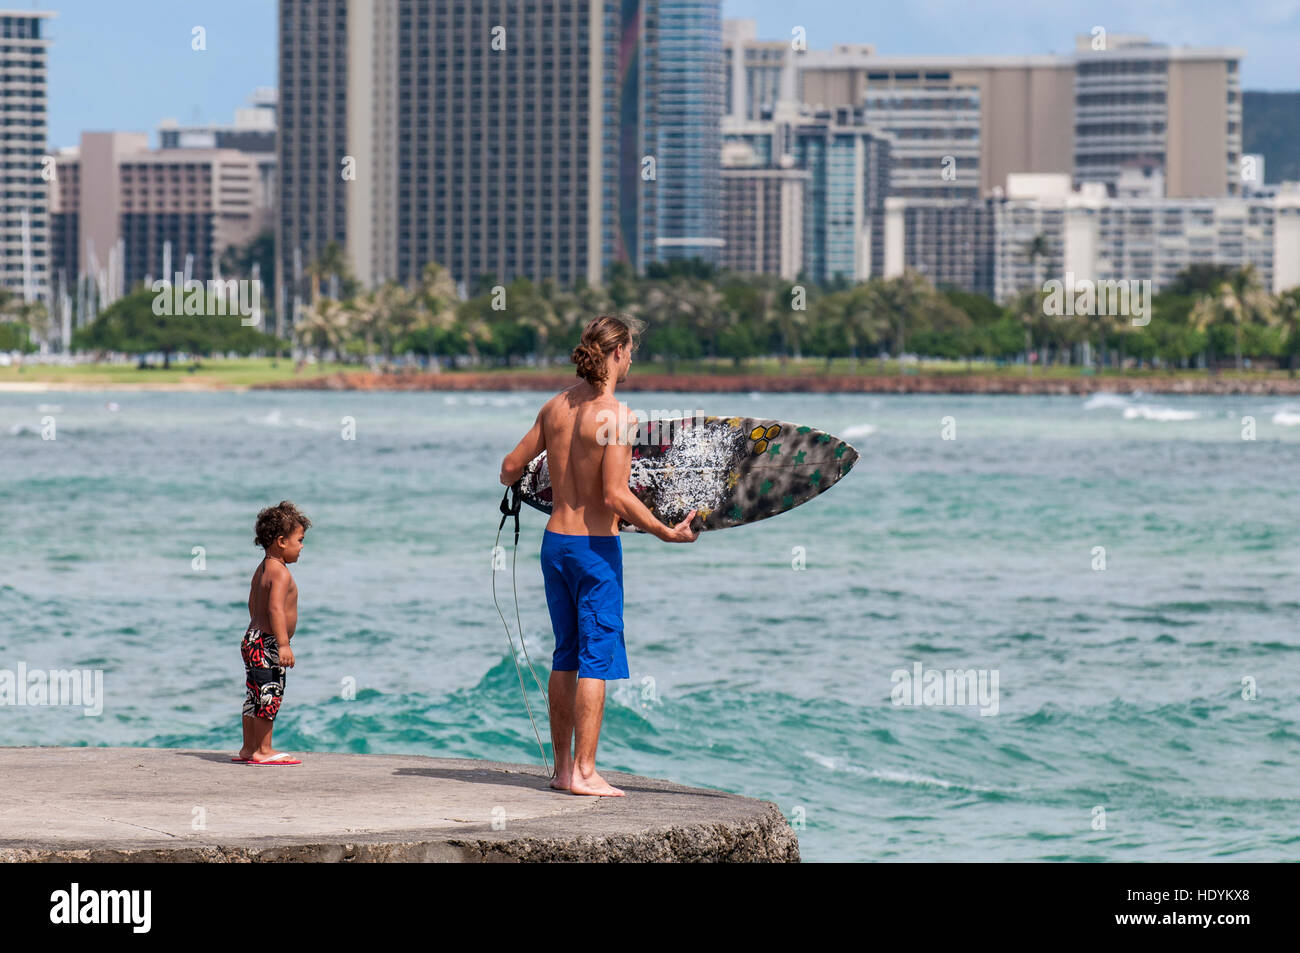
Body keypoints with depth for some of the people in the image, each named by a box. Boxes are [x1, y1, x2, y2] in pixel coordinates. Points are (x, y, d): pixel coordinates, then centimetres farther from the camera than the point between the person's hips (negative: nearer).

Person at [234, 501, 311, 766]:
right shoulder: (281, 573, -17)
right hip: (267, 644, -11)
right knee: (269, 694, -6)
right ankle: (263, 751, -4)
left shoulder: (262, 570, 15)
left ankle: (249, 748, 20)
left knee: (254, 695, 14)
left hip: (254, 636, 11)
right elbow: (276, 609, -28)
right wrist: (283, 644, -32)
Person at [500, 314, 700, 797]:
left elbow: (510, 469, 11)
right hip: (596, 546, -7)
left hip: (555, 539, 7)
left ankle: (563, 767, 20)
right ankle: (584, 772, -3)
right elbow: (616, 496, -22)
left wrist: (514, 477, 34)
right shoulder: (616, 415, -16)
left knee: (566, 657, 15)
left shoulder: (556, 406, 4)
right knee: (597, 659, -1)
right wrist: (666, 532, -14)